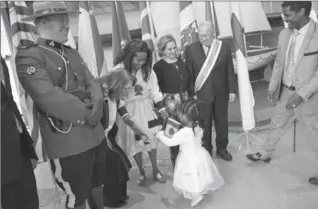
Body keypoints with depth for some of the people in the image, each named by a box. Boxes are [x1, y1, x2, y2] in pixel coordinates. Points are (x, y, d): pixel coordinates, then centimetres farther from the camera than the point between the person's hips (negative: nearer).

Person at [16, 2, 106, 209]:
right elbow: (49, 97, -23)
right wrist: (86, 113, -15)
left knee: (97, 186, 24)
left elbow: (92, 82, 8)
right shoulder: (28, 56, -13)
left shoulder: (72, 53, 13)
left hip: (96, 134, 7)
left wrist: (97, 107, -13)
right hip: (67, 141, -7)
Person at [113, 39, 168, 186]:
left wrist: (161, 107, -1)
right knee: (135, 142, 10)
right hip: (128, 110, -3)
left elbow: (154, 89, 0)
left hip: (146, 108, 3)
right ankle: (141, 172, 29)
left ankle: (155, 169, 29)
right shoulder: (118, 71, -18)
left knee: (151, 139, 11)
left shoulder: (147, 70, -7)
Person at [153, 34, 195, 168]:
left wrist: (193, 96, 12)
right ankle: (176, 161, 23)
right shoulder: (158, 66, -10)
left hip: (185, 100, 5)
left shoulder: (181, 61, 7)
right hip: (170, 103, -5)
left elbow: (188, 82, 14)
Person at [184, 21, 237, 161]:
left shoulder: (224, 47, -3)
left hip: (221, 93, 2)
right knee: (204, 123, 9)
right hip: (201, 94, -1)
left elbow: (230, 71, 1)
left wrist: (232, 90, 0)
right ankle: (206, 150, 28)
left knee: (222, 121, 15)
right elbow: (189, 73, -5)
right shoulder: (191, 49, -7)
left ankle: (222, 148, 34)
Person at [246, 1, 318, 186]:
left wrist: (301, 94, -24)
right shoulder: (284, 34, 0)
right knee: (276, 125, 21)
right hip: (285, 92, 6)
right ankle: (265, 154, 42)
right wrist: (273, 87, 9)